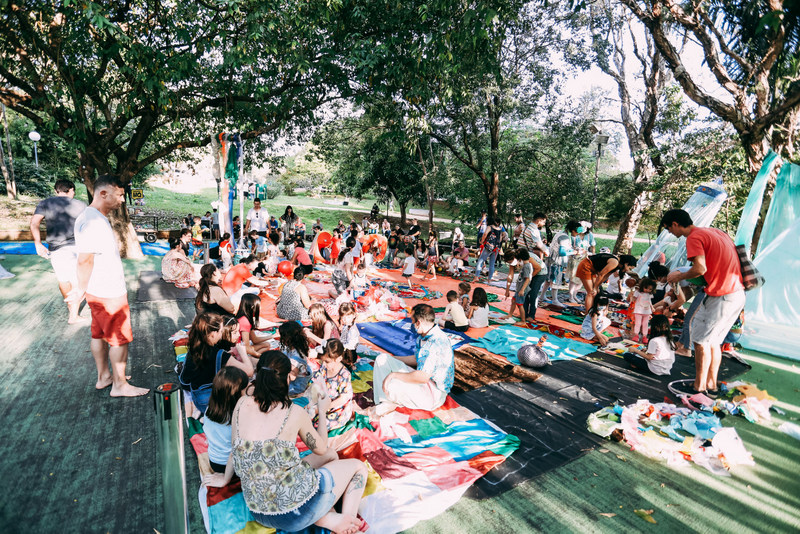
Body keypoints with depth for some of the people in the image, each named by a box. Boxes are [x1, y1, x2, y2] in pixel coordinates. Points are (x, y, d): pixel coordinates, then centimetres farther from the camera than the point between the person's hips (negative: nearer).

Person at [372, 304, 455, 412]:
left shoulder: (437, 343, -29)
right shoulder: (422, 337, 4)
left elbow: (422, 377, -32)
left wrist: (394, 375, -23)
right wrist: (392, 359, 20)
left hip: (434, 394, -10)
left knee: (390, 386, -35)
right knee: (382, 359, 4)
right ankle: (385, 402, -6)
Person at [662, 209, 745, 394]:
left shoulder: (694, 237, -13)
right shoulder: (715, 231, 16)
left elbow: (700, 268, -26)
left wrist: (679, 276, -8)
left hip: (721, 297, -9)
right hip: (738, 294, 9)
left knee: (701, 340, 1)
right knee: (713, 340, 18)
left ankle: (699, 386, 11)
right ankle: (711, 384, 26)